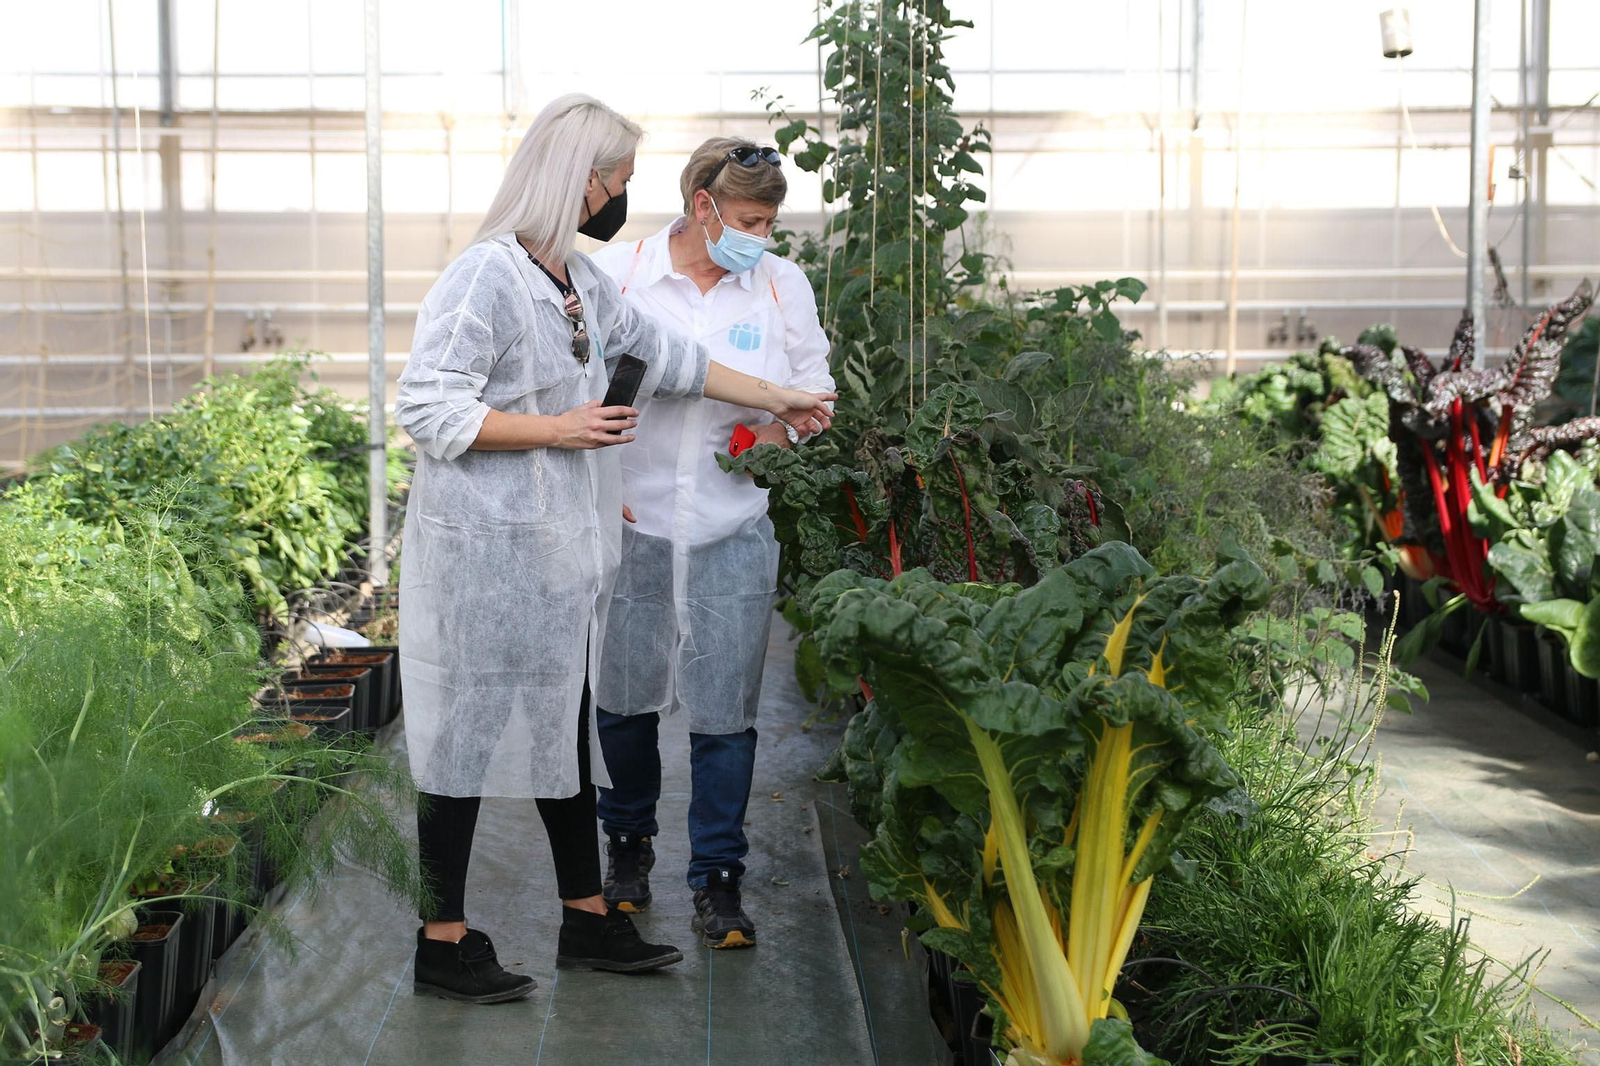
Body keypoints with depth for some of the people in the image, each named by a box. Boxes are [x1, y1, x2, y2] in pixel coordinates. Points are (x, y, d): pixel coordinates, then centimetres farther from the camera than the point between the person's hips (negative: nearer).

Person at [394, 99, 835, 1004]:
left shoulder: (582, 282, 12)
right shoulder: (488, 277, -17)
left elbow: (664, 354, 24)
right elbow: (429, 410, -20)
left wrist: (777, 400, 28)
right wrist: (558, 429, -18)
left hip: (561, 554, 9)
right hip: (487, 553, -9)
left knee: (568, 723, 15)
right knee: (472, 731, 0)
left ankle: (588, 919, 26)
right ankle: (443, 942, 11)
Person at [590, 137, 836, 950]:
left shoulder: (783, 284, 4)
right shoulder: (616, 272, -3)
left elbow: (812, 381, 16)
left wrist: (780, 427, -3)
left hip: (734, 532, 1)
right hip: (631, 521, -1)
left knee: (724, 713, 1)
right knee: (624, 699, 12)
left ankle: (717, 879, 14)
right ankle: (629, 843, 36)